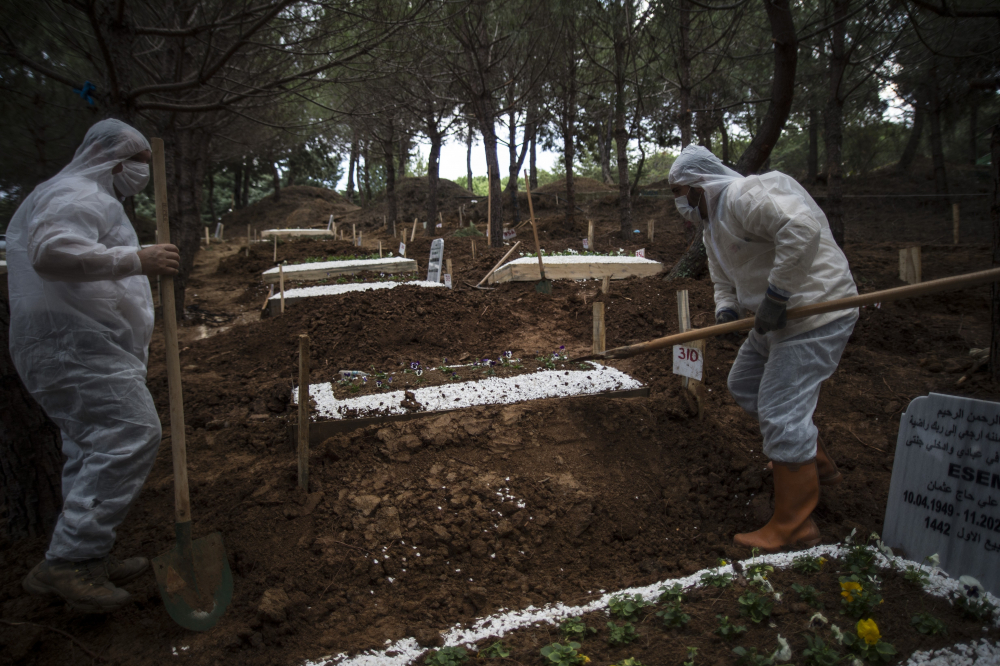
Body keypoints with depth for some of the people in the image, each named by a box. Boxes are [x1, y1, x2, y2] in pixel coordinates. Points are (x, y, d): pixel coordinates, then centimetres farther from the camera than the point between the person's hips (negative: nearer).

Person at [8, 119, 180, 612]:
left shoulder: (89, 197, 28)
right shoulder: (79, 195, -8)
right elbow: (52, 252, -27)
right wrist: (136, 260, -28)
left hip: (78, 345, 12)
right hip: (75, 343, -12)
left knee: (95, 448, 11)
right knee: (130, 435, -20)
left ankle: (87, 561, 17)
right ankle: (68, 561, -19)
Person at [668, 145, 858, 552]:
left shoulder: (745, 196, -19)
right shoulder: (712, 228, 15)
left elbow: (802, 229, -34)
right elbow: (725, 282, 22)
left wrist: (775, 296, -29)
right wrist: (726, 311, -1)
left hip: (817, 313, -11)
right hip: (778, 318, 11)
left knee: (781, 412, -10)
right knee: (744, 386, 22)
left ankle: (793, 527, 4)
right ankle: (816, 465, 34)